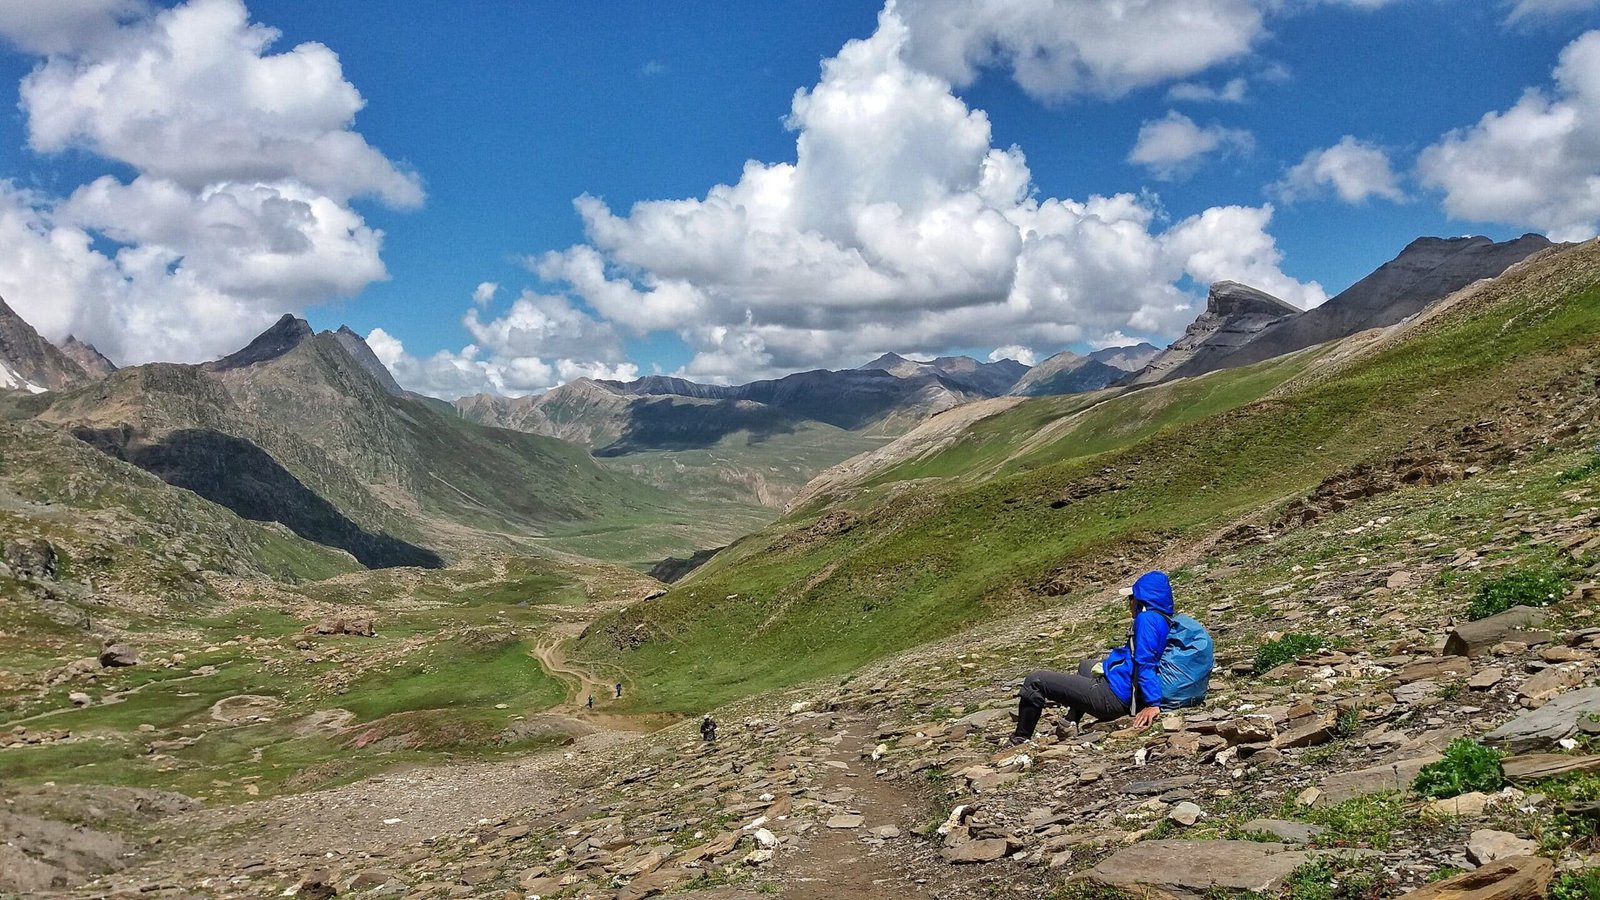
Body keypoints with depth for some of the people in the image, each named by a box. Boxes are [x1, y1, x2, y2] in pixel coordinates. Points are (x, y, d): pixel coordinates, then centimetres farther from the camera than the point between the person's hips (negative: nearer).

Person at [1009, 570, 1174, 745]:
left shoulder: (1147, 618, -17)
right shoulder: (1164, 622, 11)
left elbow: (1145, 662, -26)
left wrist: (1152, 704, -33)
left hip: (1114, 696, -11)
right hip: (1125, 696, 11)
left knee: (1035, 681, -6)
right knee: (1086, 665, 41)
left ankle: (1021, 740, 5)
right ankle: (1070, 725, 29)